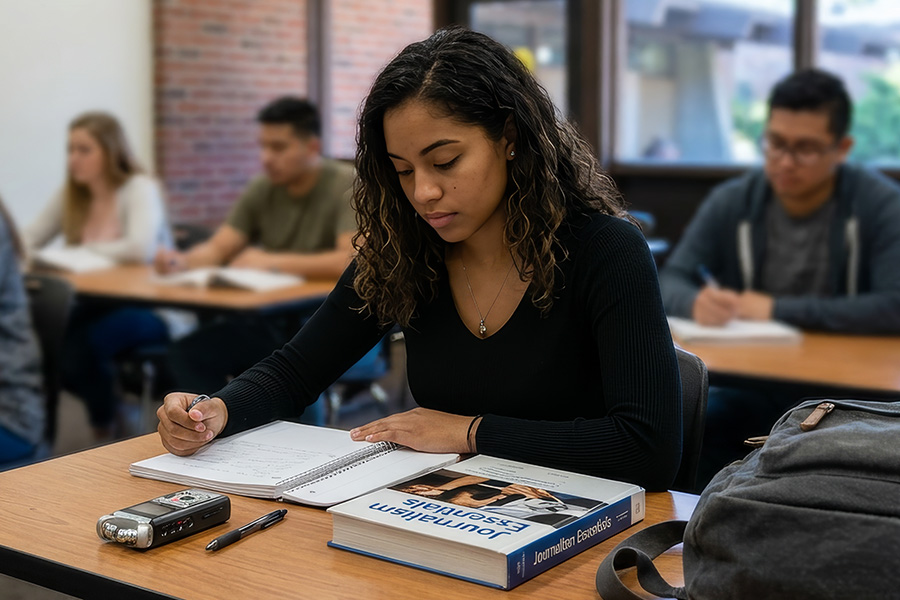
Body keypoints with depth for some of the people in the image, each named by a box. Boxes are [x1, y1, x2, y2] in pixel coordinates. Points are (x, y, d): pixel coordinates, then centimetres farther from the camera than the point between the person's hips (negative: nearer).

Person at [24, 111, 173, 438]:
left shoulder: (141, 188, -11)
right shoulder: (71, 195, 10)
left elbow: (141, 249, -28)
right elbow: (26, 242, 12)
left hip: (152, 307, -6)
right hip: (101, 303, 6)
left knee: (84, 343, -33)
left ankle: (108, 431, -5)